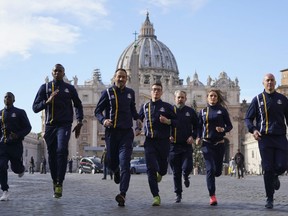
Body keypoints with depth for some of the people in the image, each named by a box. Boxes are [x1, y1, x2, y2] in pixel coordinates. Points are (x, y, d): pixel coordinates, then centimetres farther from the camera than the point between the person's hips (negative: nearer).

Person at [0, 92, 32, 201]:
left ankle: (21, 169, 43)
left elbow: (28, 127, -1)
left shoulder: (20, 112, 1)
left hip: (16, 145, -2)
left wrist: (18, 135, -17)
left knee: (15, 167, 4)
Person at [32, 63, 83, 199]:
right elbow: (35, 108, 4)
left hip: (64, 125, -2)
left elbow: (78, 105, 23)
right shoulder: (45, 87, 9)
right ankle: (54, 181, 22)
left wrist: (79, 122, 12)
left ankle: (59, 183, -21)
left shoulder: (70, 88, 9)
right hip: (50, 125, 2)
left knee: (61, 150, -22)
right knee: (52, 155, 4)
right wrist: (47, 101, -14)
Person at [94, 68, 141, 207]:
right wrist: (103, 120, -20)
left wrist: (137, 118, 8)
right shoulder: (108, 92, 1)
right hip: (111, 132, 0)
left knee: (125, 164, -13)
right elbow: (97, 111, 1)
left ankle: (122, 194, -21)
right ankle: (116, 171, 48)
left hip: (126, 133, 1)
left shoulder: (130, 93, 10)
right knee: (112, 163, 9)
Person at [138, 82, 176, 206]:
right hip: (149, 141, 1)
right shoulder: (145, 107, 11)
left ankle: (160, 174, 52)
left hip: (163, 141, 0)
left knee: (163, 166, 13)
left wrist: (168, 121, -13)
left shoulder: (167, 107, 4)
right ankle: (156, 196, -9)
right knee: (151, 168, -10)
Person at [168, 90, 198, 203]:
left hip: (187, 145, 0)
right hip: (173, 146, 0)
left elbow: (197, 126, 13)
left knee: (187, 167, -14)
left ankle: (186, 176, 24)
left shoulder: (190, 111, 8)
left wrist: (193, 136, -3)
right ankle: (178, 194, 15)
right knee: (176, 172, 3)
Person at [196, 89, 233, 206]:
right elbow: (199, 127, 15)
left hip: (219, 143, 0)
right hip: (207, 143, 0)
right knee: (210, 169, -13)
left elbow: (230, 126, 6)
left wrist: (223, 129, -15)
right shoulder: (203, 111, 9)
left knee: (217, 170, 4)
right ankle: (212, 196, -12)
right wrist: (198, 137, -3)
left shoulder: (222, 110, 4)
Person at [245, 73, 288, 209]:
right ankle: (269, 199, 5)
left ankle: (275, 177, 31)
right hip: (264, 137, -1)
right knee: (268, 169, -4)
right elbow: (248, 118, 7)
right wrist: (253, 130, -12)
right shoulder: (258, 99, 7)